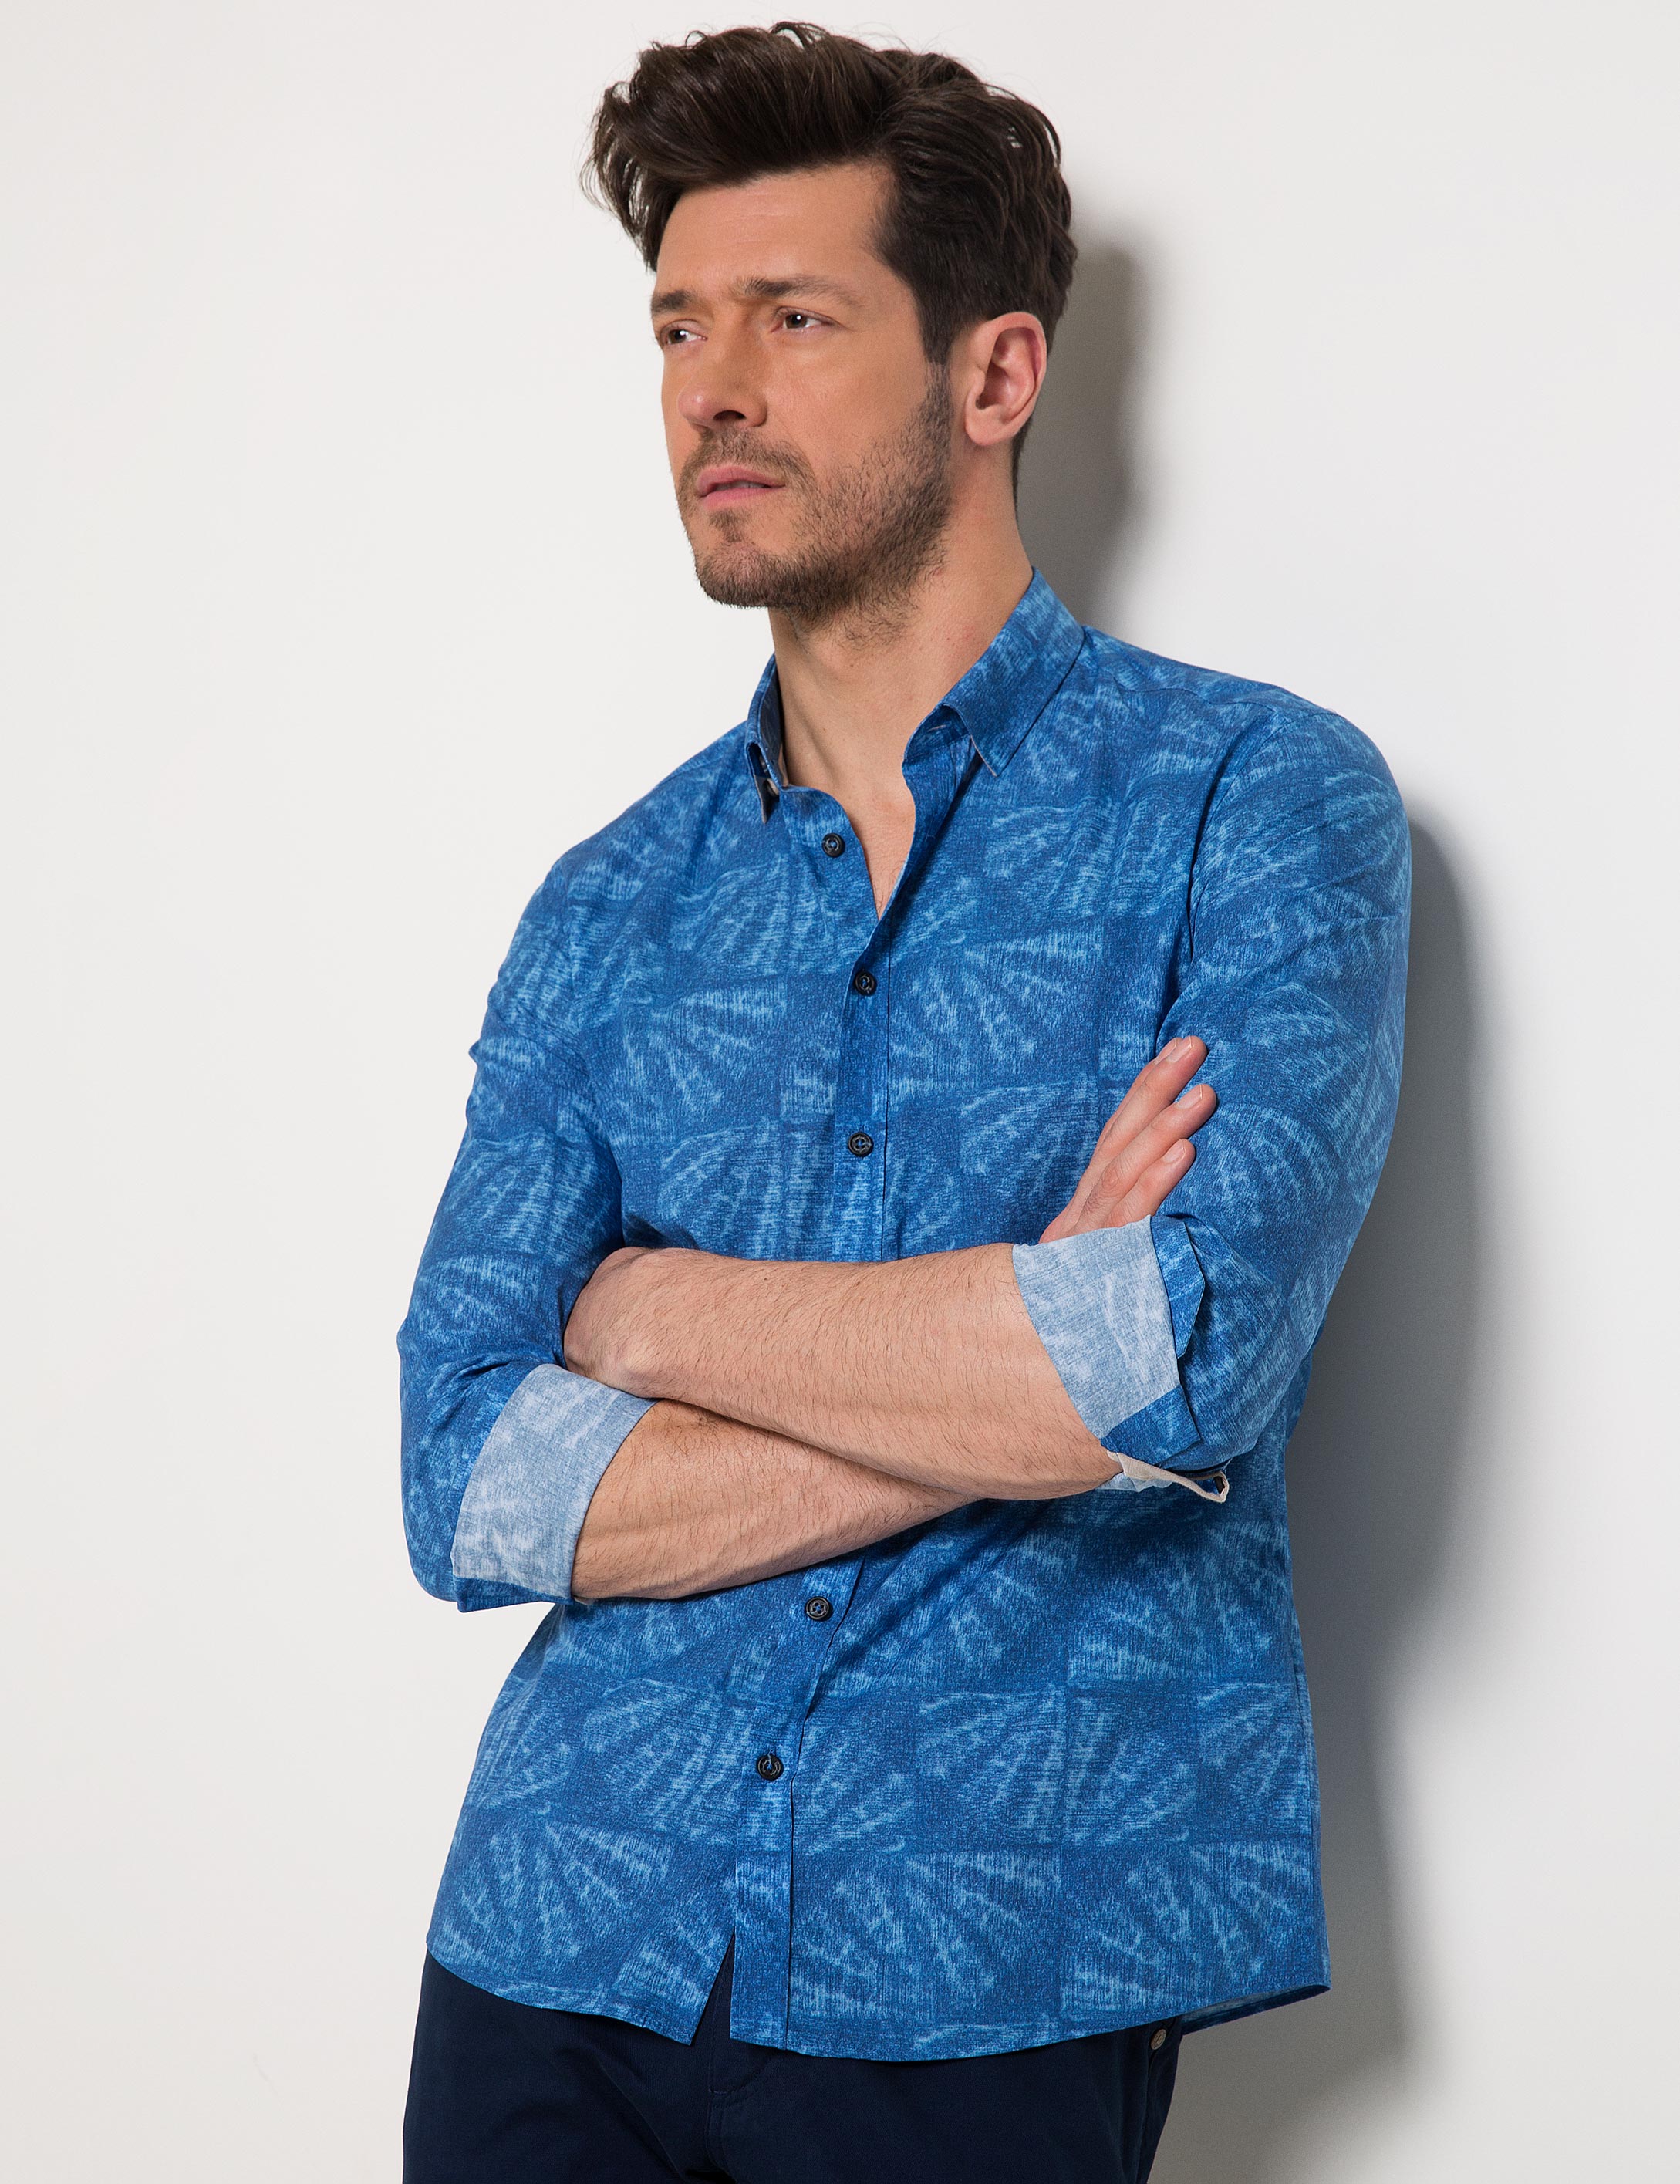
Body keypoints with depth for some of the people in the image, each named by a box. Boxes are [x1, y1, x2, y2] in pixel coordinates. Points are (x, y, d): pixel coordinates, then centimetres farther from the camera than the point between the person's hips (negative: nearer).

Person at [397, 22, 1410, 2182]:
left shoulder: (1255, 798, -4)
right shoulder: (607, 909, 7)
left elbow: (1187, 1357, -19)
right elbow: (473, 1487, -4)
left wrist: (652, 1307, -7)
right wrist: (1016, 1374, -14)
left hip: (992, 1983, -3)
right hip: (567, 1930, 3)